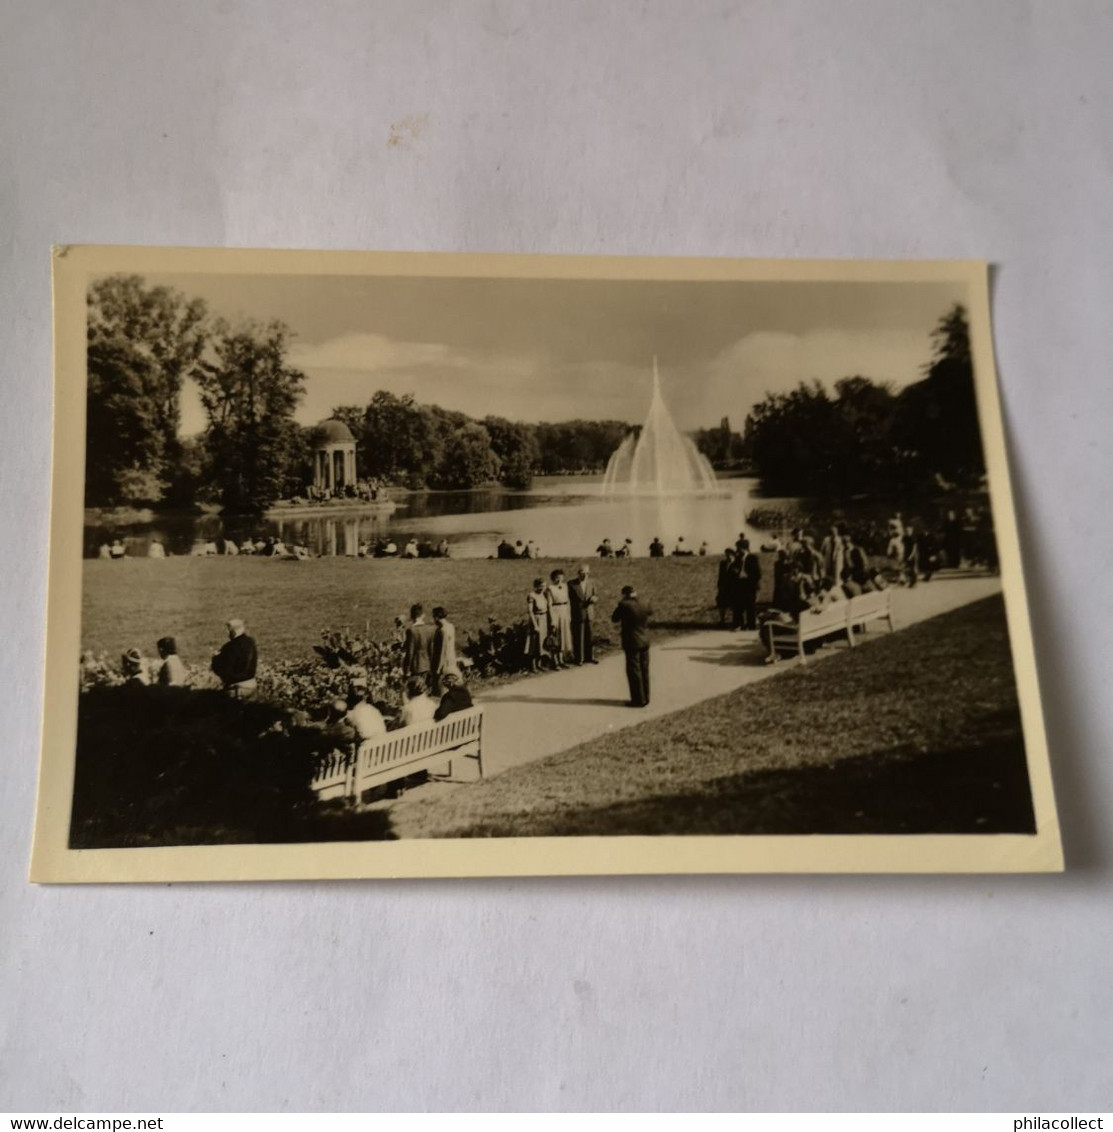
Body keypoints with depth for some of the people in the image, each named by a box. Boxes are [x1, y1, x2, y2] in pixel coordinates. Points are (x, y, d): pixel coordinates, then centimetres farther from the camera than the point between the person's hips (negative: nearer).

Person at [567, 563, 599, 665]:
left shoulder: (592, 581, 3)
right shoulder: (571, 583, -8)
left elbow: (595, 595, 9)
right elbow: (569, 599, -4)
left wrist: (594, 598, -15)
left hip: (589, 613, 3)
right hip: (577, 615, -3)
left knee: (589, 636, 11)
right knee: (578, 637, 3)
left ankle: (589, 657, 23)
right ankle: (578, 658, 14)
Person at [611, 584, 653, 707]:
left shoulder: (624, 605, -17)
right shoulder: (645, 605, 0)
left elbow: (614, 619, -6)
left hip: (632, 643, -6)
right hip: (645, 641, 6)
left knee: (634, 671, 2)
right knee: (644, 670, 14)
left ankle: (639, 700, 5)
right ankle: (645, 698, 22)